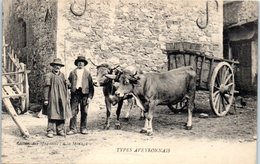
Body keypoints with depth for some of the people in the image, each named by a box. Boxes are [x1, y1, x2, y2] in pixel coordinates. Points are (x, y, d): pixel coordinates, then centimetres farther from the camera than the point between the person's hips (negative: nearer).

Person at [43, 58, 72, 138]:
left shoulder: (62, 75, 15)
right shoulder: (49, 75, -2)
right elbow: (46, 87, -5)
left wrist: (65, 98, 17)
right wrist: (46, 99, -9)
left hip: (62, 99, 5)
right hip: (52, 99, -5)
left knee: (62, 114, 5)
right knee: (52, 115, -5)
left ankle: (60, 130, 14)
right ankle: (50, 131, 1)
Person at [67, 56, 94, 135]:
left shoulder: (87, 73, 11)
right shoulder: (72, 73, 12)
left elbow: (91, 86, 7)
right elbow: (68, 83, 12)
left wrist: (90, 97, -2)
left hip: (84, 94, 0)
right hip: (75, 93, 0)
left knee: (84, 112, 4)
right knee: (73, 112, -3)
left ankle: (83, 128, 13)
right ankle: (73, 129, 3)